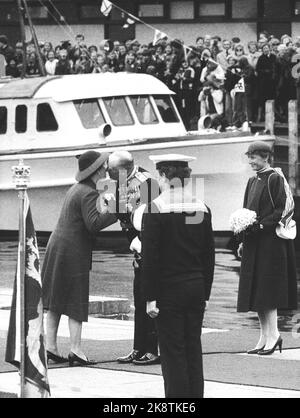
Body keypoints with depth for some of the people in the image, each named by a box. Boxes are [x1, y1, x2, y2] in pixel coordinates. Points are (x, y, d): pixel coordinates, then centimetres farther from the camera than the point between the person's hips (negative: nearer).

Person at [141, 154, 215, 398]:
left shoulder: (156, 209, -11)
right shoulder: (202, 209, 4)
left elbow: (150, 257, -13)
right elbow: (209, 255, 8)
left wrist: (150, 297, -9)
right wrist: (205, 292, 15)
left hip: (169, 289, -5)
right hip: (196, 287, 5)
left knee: (173, 352, -1)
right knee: (193, 348, 12)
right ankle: (195, 394, 15)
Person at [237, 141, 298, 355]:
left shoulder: (275, 179, -8)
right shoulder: (253, 181, 16)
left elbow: (283, 210, -14)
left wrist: (261, 226, -20)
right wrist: (243, 240, 10)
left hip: (270, 241, -8)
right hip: (253, 245, 8)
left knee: (266, 289, -10)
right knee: (256, 291, 6)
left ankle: (272, 334, -7)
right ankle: (265, 337, 9)